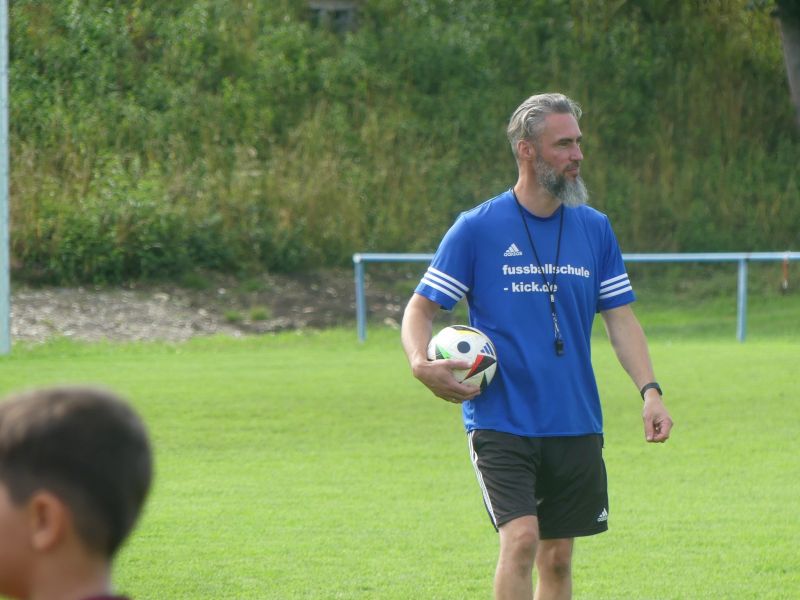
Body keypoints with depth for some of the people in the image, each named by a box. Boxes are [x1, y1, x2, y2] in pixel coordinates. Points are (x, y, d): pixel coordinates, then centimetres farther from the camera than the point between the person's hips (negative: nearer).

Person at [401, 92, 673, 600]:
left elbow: (620, 317, 11)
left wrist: (650, 390, -3)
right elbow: (421, 309, 0)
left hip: (576, 425, 4)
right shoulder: (477, 229, -4)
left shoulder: (595, 229, 8)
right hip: (501, 421, -4)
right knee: (521, 538, -20)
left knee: (558, 556, 8)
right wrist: (421, 363, -20)